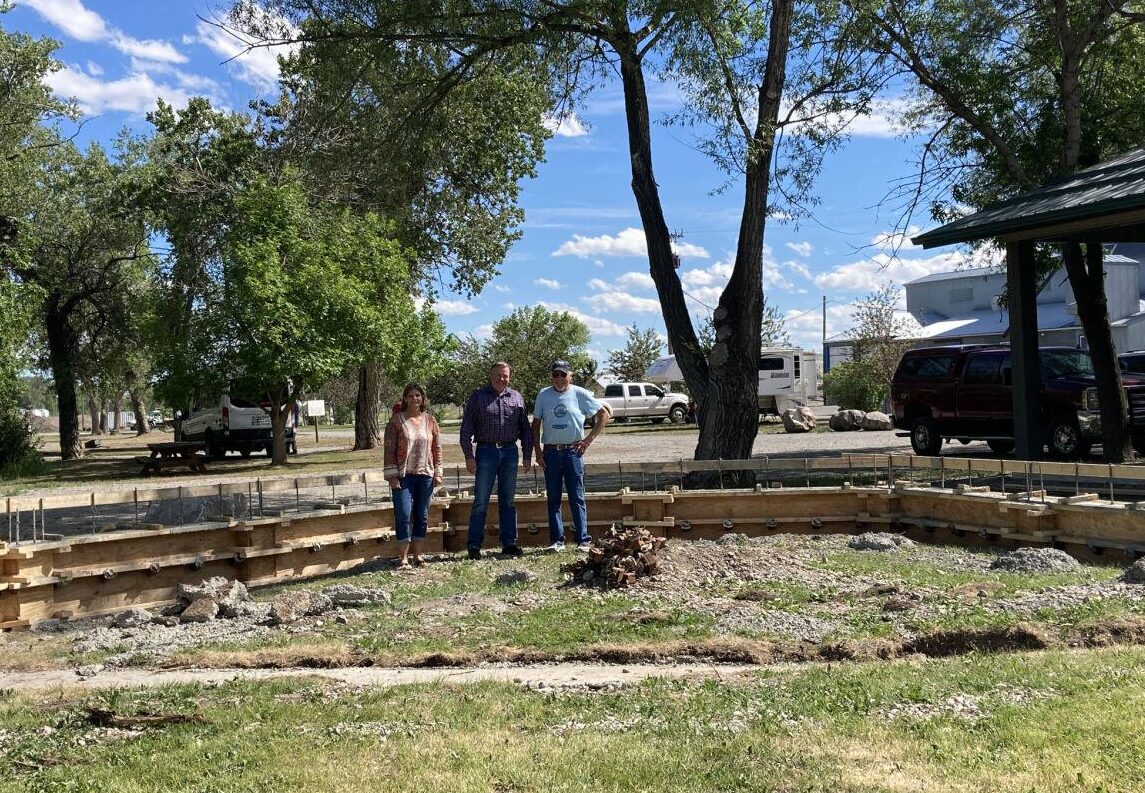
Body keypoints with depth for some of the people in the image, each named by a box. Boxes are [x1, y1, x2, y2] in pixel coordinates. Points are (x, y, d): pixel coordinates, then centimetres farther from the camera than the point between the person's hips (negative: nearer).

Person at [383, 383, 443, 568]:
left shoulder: (430, 421, 8)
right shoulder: (396, 420, -2)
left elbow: (437, 448, 11)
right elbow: (389, 449, -4)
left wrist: (438, 472, 5)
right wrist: (392, 475, -9)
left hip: (425, 475, 3)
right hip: (403, 475, -3)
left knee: (422, 516, 8)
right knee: (403, 515, -7)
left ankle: (417, 554, 18)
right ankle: (403, 557, 1)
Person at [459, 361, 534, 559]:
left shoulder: (516, 398, 10)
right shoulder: (477, 397, 2)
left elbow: (525, 429, 13)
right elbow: (466, 428, -1)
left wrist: (527, 455, 7)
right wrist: (469, 456, -8)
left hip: (510, 452, 3)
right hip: (486, 452, -3)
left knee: (508, 500, 8)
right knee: (481, 501, -2)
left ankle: (509, 543, 15)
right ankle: (474, 545, 3)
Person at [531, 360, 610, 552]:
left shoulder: (580, 394, -1)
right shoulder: (543, 395, 4)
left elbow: (604, 414, 3)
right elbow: (536, 424, 9)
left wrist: (588, 439, -2)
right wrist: (538, 451, 1)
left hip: (573, 451, -2)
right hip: (550, 452, 2)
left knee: (577, 498, -1)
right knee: (553, 499, 6)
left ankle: (583, 540, 2)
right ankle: (557, 540, 11)